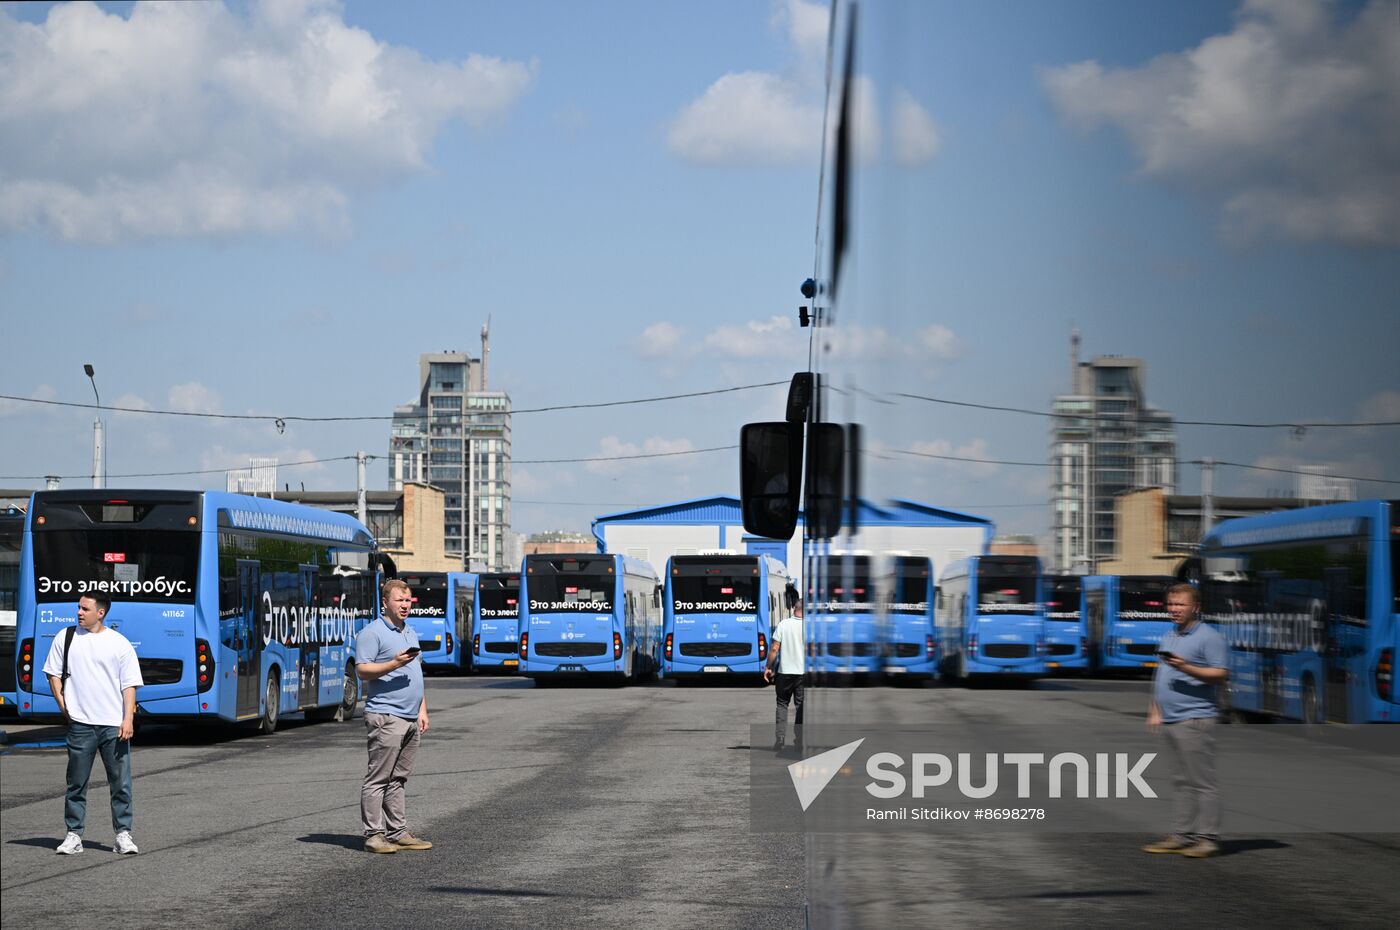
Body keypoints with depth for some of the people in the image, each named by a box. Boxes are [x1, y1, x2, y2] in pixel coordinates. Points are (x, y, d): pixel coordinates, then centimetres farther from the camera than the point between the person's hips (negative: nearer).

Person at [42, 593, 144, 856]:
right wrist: (62, 704, 4)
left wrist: (128, 719, -7)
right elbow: (53, 673, 16)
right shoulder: (66, 638, 8)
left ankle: (123, 834, 6)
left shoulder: (120, 644, 3)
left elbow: (129, 685, 2)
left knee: (121, 782, -1)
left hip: (114, 725, -1)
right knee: (77, 782, 4)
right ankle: (73, 835, 11)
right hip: (80, 723, 1)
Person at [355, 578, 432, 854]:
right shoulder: (372, 633, -7)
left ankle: (397, 832, 13)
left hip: (410, 718, 8)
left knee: (398, 779, 11)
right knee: (378, 778, -7)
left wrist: (423, 710, 21)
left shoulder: (410, 632, 20)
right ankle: (374, 834, -7)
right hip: (385, 716, -8)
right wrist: (394, 664, -25)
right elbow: (362, 670, -15)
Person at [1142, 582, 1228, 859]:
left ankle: (1208, 838, -7)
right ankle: (1182, 836, 12)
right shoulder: (1169, 638, 21)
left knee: (1202, 781, -8)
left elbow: (1221, 675, -12)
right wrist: (1154, 711, 19)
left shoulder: (1208, 637, -6)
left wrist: (1186, 668, -20)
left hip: (1195, 719, -8)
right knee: (1183, 782, 11)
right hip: (1169, 721, 8)